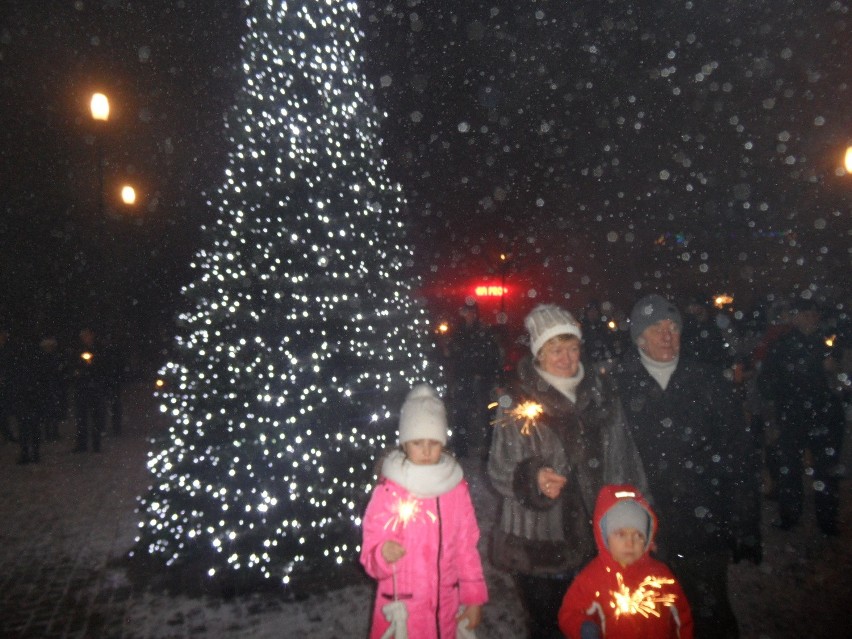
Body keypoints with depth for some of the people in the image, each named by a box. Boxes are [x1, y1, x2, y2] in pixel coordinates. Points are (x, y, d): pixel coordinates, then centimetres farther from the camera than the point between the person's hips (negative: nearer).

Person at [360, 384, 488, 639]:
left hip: (446, 605, 3)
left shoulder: (457, 487, -3)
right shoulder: (388, 491, -15)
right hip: (401, 607, -3)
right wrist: (383, 554, -34)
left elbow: (467, 547, 4)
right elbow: (372, 550, -14)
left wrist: (474, 597, 5)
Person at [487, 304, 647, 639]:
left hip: (597, 538, 3)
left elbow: (623, 455, 11)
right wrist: (533, 477, -26)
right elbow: (499, 470, -7)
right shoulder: (517, 402, -9)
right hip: (539, 545, -3)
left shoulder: (600, 389, 2)